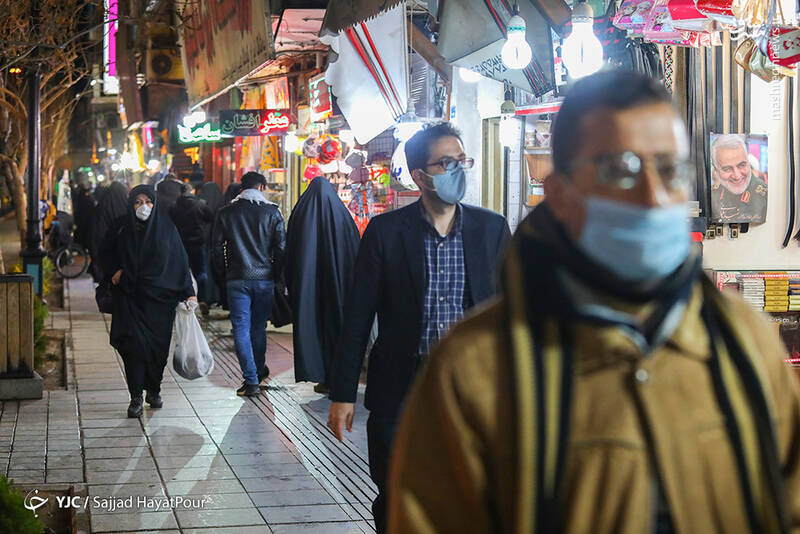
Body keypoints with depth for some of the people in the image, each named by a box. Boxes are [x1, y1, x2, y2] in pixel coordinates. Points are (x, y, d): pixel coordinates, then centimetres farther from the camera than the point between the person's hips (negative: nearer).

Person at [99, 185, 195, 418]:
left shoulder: (166, 228, 0)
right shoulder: (121, 227, 2)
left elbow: (180, 261, 0)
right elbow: (105, 252, 17)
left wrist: (188, 292, -6)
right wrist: (115, 270, -1)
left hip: (159, 296, 0)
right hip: (130, 296, 0)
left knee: (158, 344, 3)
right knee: (134, 344, -9)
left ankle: (154, 389, 24)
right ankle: (136, 397, -4)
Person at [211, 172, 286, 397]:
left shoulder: (226, 213, 2)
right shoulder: (272, 212, 0)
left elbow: (217, 249, 3)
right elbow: (281, 247, -1)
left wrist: (224, 275, 13)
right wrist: (275, 272, 11)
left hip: (237, 279, -1)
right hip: (264, 278, 1)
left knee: (241, 328, -1)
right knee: (259, 326, 17)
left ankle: (251, 380, -8)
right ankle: (259, 370, 32)